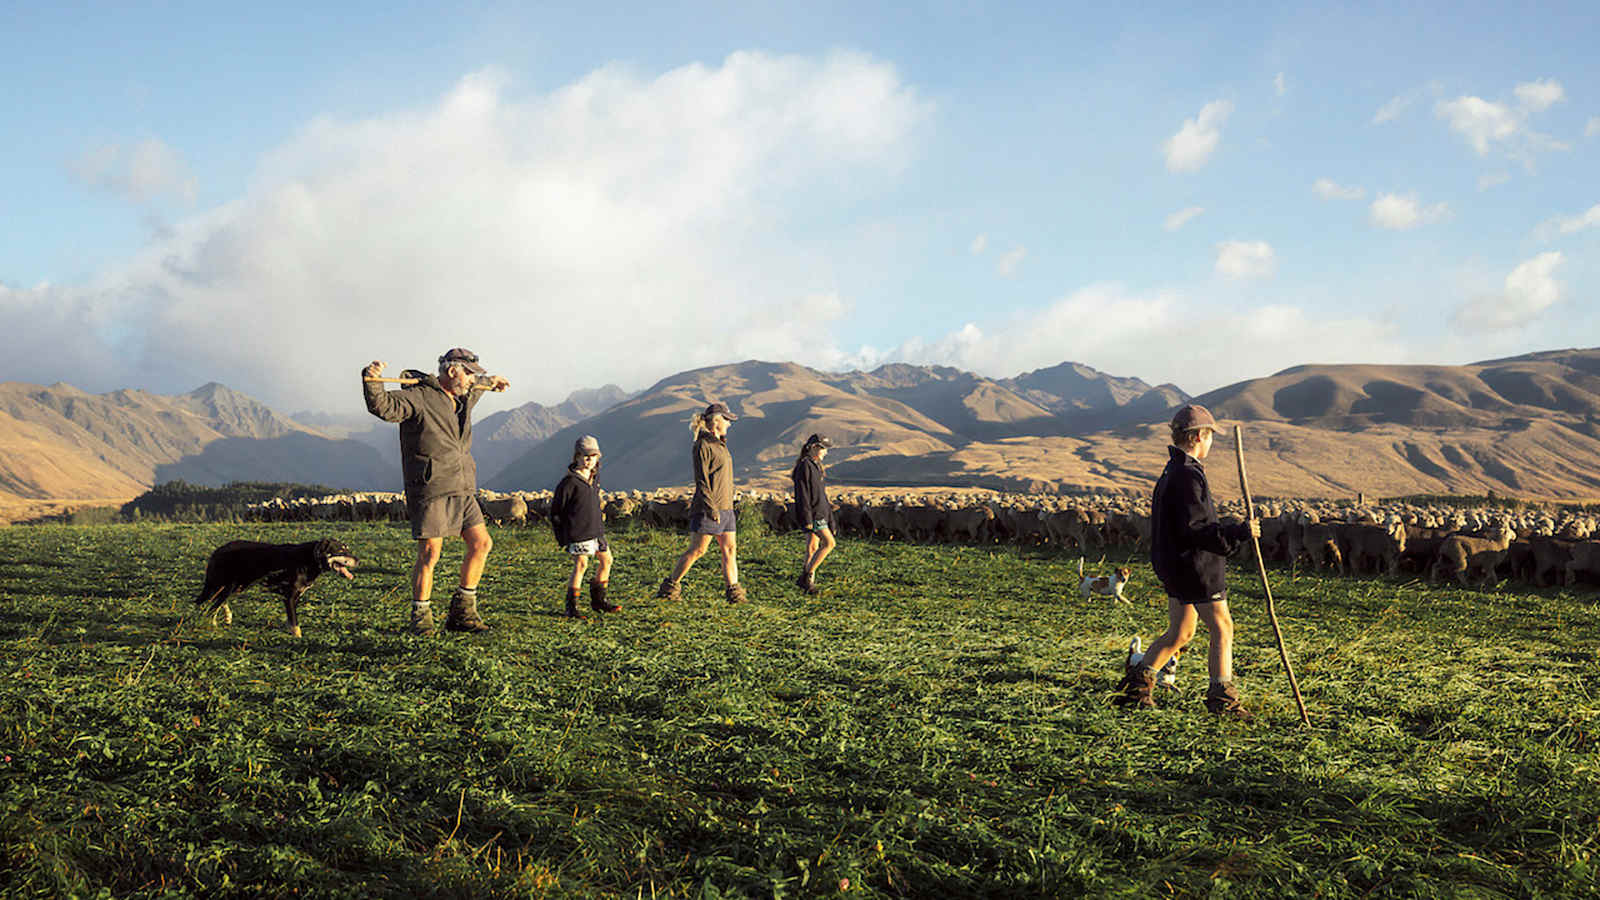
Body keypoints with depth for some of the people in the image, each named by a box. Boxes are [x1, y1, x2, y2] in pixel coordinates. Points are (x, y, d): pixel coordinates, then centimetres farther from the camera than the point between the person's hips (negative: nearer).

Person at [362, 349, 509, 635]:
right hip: (429, 488, -8)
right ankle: (421, 617, 2)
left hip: (461, 489, 8)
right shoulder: (418, 397, -7)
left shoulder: (463, 398, 18)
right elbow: (383, 406, -23)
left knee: (481, 543, 4)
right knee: (430, 551, -10)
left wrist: (490, 381, 57)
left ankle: (462, 611, 15)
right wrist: (371, 381, -39)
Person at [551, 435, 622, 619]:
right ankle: (571, 607, 0)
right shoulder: (570, 481, -12)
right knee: (580, 565, -9)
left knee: (606, 560, 10)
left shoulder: (595, 477, 10)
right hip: (578, 532, -8)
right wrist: (561, 535, -6)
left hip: (596, 529, 8)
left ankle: (598, 600, 23)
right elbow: (556, 509, -7)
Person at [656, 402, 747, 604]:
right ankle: (670, 586, 8)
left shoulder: (720, 444, 16)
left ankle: (734, 592, 1)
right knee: (697, 550, -3)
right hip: (707, 508, -9)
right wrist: (711, 508, -21)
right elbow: (701, 480, -17)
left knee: (730, 549, 3)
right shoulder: (703, 445, -12)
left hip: (725, 508, 9)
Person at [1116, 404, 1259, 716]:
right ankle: (1222, 696, 0)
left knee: (1180, 633, 16)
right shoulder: (1188, 476, -19)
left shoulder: (1172, 472, 14)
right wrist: (1240, 532, -21)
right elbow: (1195, 530, -24)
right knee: (1221, 628, -2)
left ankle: (1138, 683, 17)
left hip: (1174, 567, 10)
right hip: (1195, 566, -10)